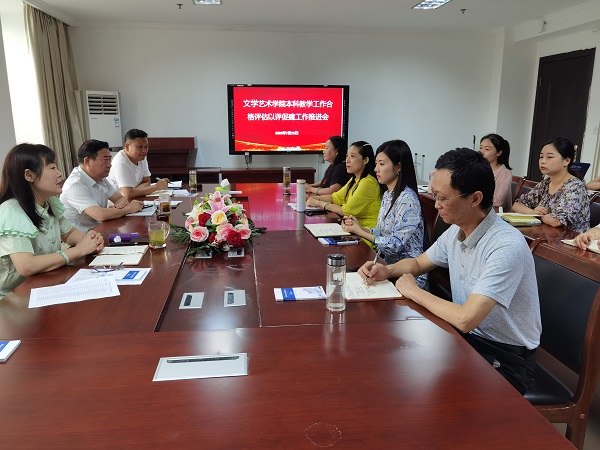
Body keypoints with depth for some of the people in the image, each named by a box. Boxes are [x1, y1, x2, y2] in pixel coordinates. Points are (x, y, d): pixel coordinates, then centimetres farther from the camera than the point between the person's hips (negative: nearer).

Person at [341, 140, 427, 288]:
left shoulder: (407, 199, -19)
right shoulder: (387, 195, 9)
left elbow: (394, 245, -21)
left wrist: (360, 232, -12)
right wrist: (360, 227, -3)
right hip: (390, 266, 7)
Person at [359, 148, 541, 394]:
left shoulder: (506, 246, -28)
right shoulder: (455, 231, -2)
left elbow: (466, 319, -33)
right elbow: (418, 263, 16)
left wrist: (414, 291, -18)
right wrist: (387, 270, -5)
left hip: (506, 357, -7)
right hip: (469, 336, 7)